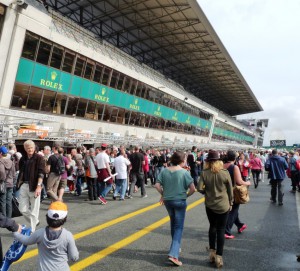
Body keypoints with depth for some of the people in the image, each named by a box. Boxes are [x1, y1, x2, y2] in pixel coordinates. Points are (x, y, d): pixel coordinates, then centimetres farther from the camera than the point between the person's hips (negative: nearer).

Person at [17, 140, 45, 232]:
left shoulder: (39, 158, -6)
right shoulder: (23, 159, 10)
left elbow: (41, 173, -13)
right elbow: (21, 172, 18)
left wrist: (39, 186, -22)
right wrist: (19, 183, 13)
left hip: (34, 186, -5)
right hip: (24, 185, 5)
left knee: (34, 210, 1)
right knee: (22, 209, 9)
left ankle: (32, 231, 13)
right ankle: (35, 222, 32)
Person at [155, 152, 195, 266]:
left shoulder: (164, 171, -4)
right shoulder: (184, 172, -13)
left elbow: (157, 185, -7)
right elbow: (192, 188, -15)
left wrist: (163, 195, 7)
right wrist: (187, 195, 3)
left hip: (168, 201, 4)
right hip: (180, 201, -4)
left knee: (173, 224, 24)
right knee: (179, 227, 3)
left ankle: (175, 247, 39)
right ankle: (173, 254, -6)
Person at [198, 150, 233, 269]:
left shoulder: (204, 173, -11)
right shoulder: (225, 173, -10)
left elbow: (200, 188, -13)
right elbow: (230, 190, -3)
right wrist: (231, 203, 10)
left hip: (210, 205, 1)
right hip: (223, 205, -1)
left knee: (212, 227, 20)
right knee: (221, 230, 7)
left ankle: (212, 252, 24)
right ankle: (219, 257, 10)